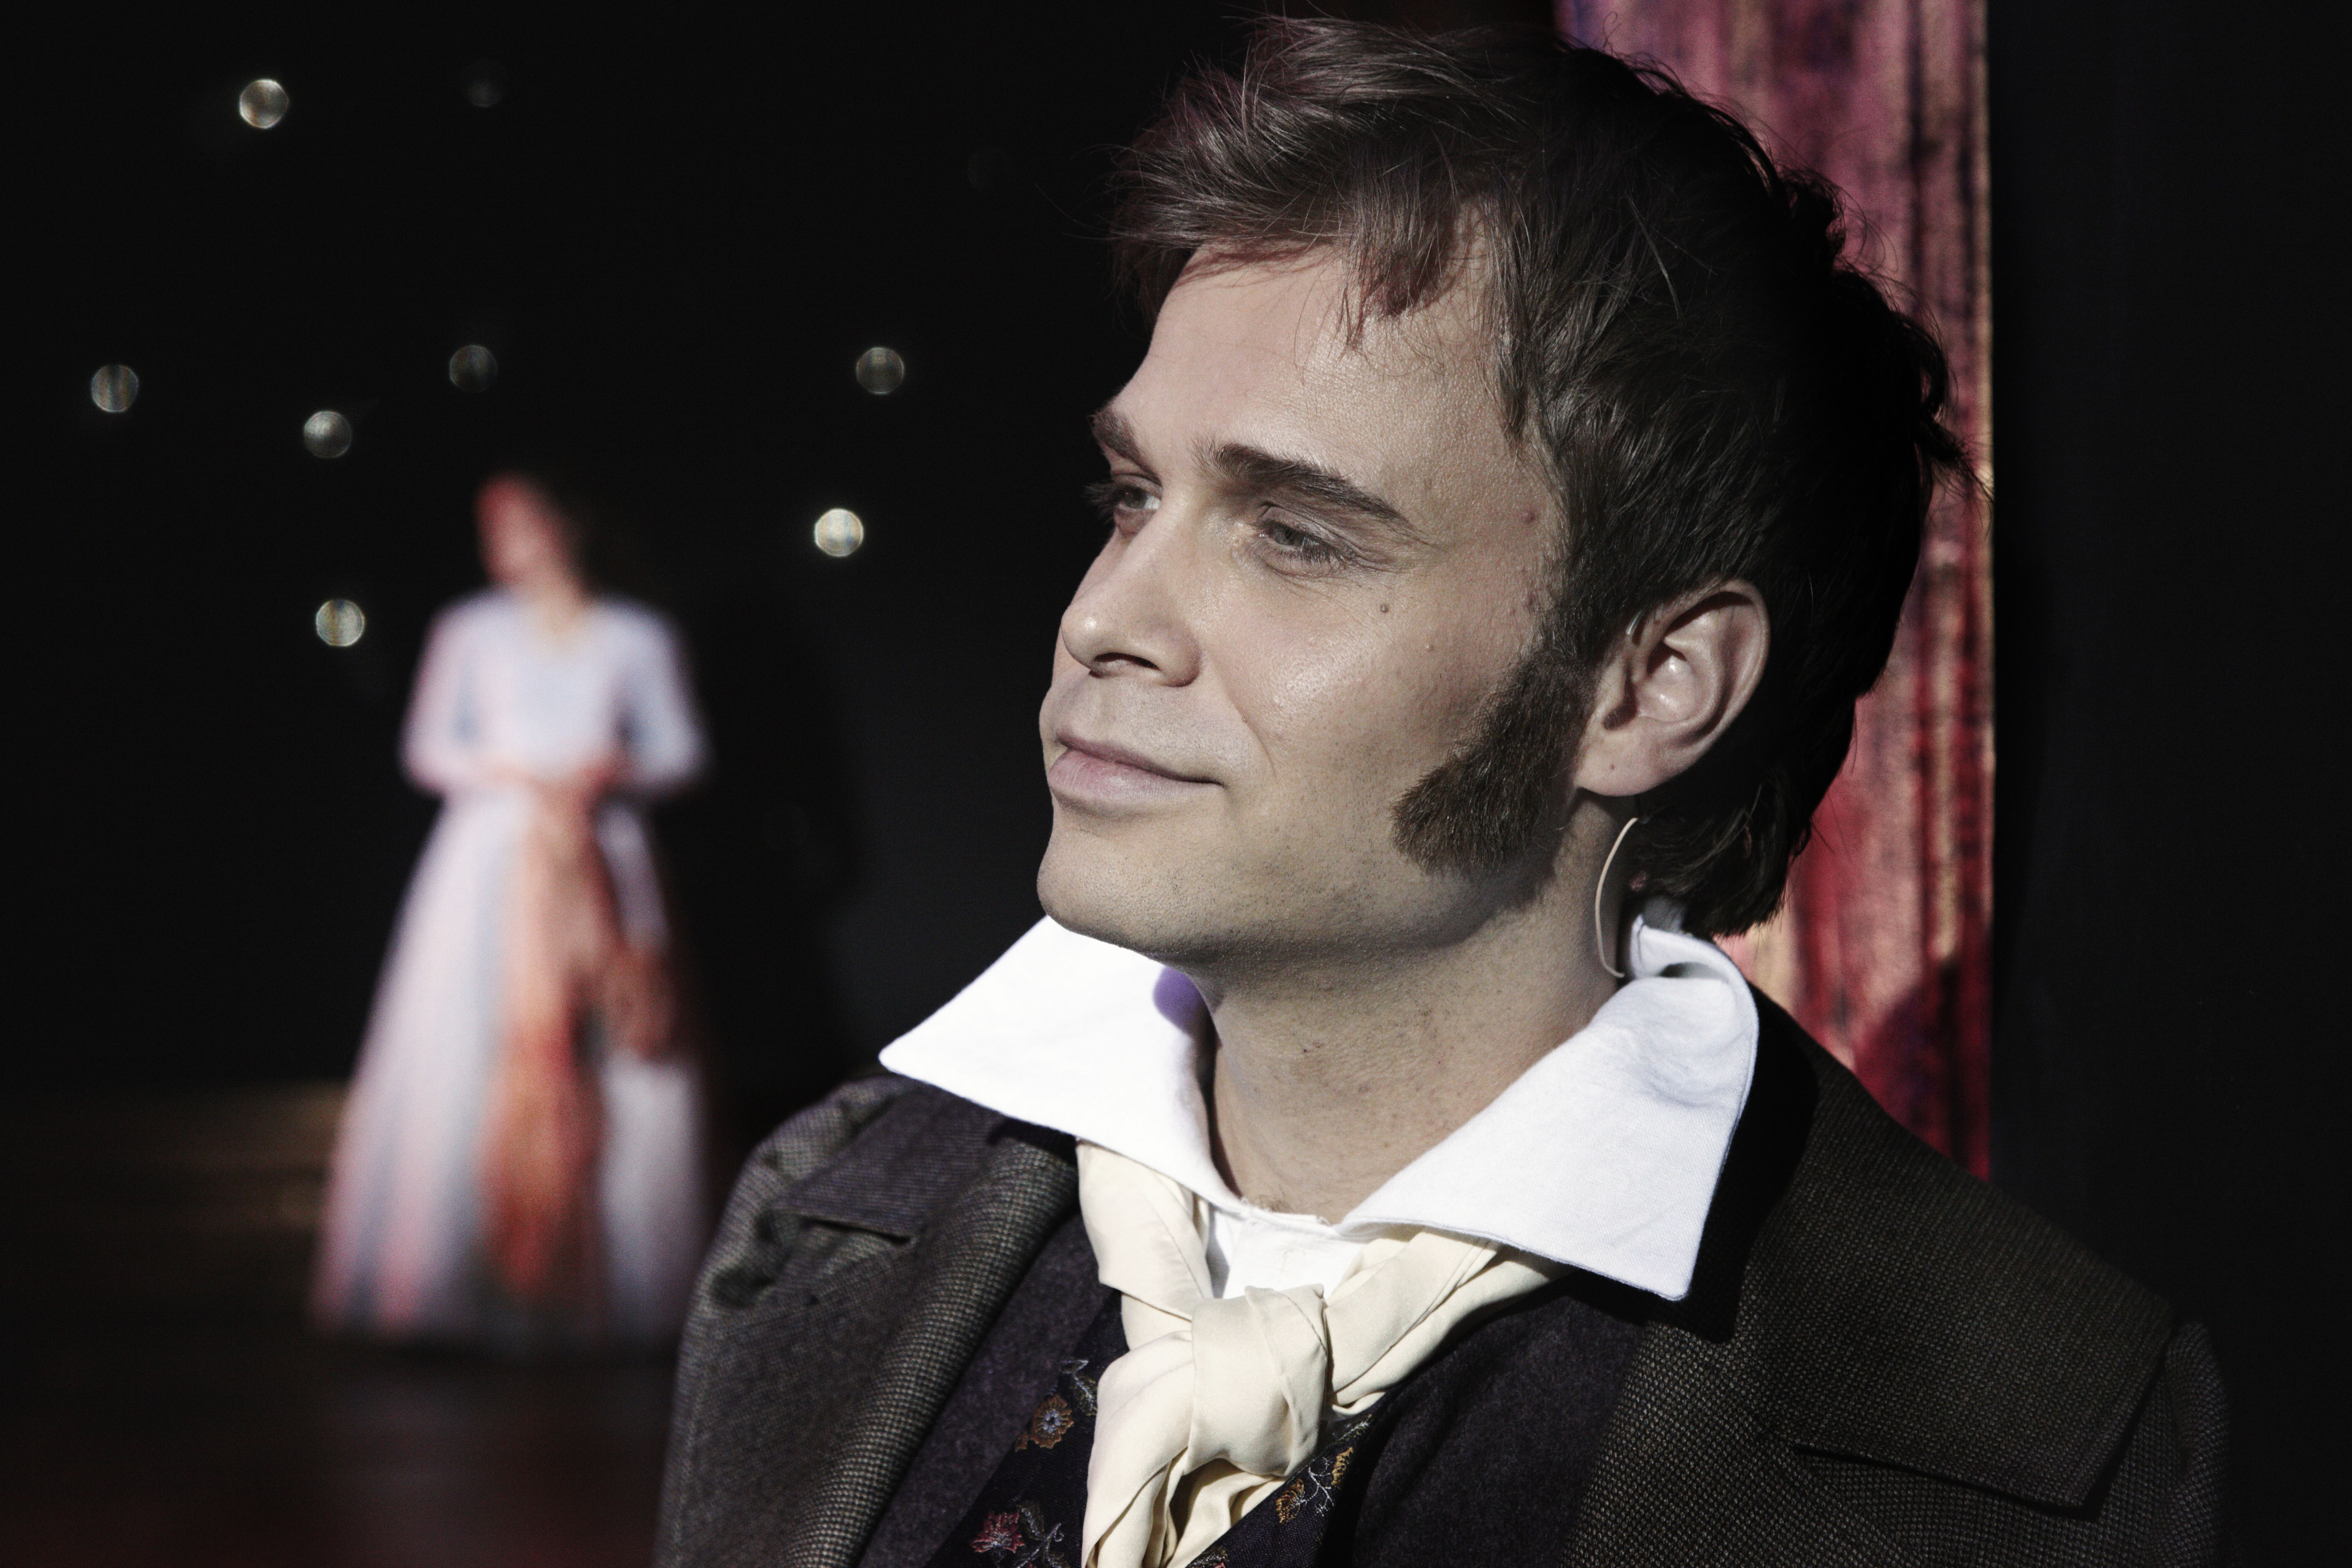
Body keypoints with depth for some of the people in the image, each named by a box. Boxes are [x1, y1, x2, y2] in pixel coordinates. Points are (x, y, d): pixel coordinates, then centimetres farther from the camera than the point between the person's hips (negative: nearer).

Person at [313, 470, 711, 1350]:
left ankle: (611, 1273, 0)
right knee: (468, 1053, -8)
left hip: (602, 860, 0)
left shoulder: (635, 639, 10)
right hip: (492, 847, 0)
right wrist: (514, 774, -10)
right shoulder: (471, 631, 10)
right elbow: (429, 749, 6)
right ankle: (456, 1270, -5)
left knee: (608, 1064, -6)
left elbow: (680, 751, 10)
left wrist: (614, 771, -9)